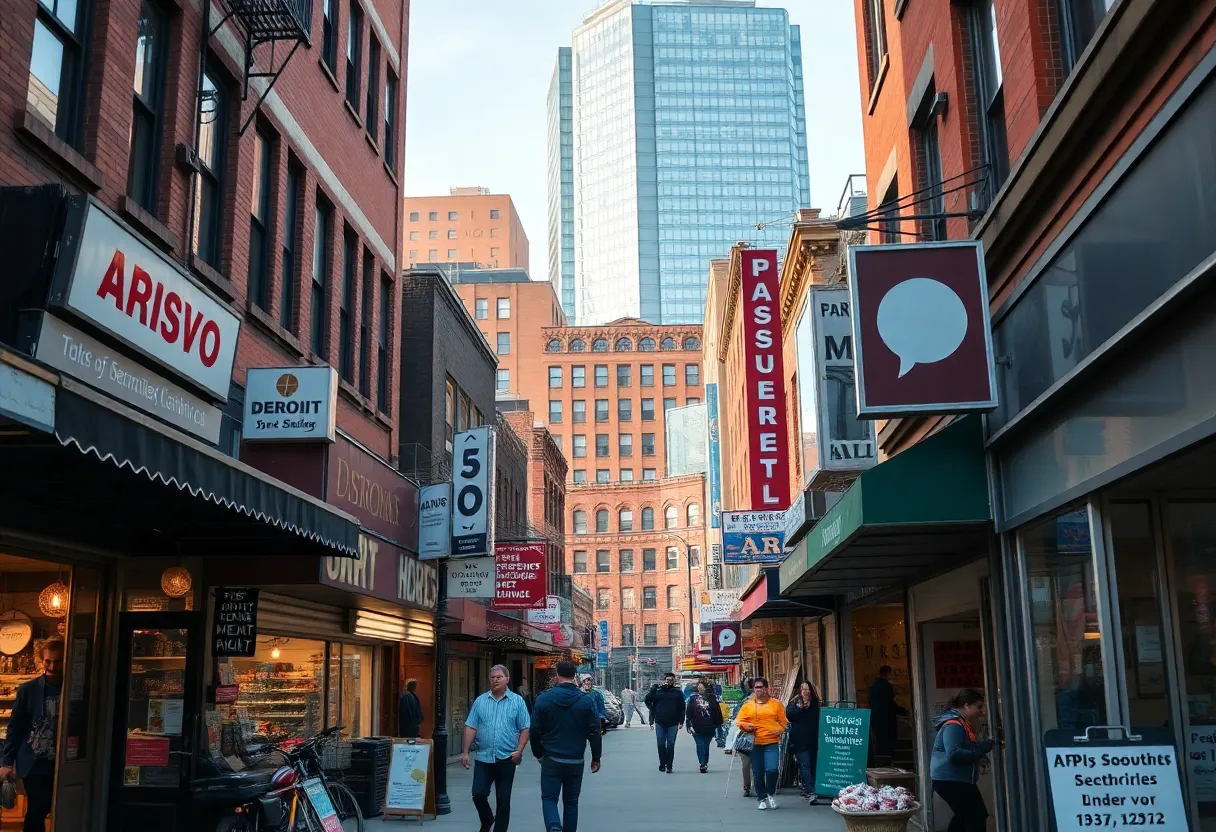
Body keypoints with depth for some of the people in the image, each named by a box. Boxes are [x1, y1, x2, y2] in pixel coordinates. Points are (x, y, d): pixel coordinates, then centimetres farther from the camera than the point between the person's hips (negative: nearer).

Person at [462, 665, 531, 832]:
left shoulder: (517, 701, 0)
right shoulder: (480, 701, 5)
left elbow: (525, 729, -1)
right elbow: (470, 727, 4)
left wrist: (519, 750, -12)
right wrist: (465, 752, -2)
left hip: (506, 759, -1)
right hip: (484, 757, 2)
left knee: (503, 800, 4)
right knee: (478, 794, -1)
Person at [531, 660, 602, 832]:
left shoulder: (544, 698, -6)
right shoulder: (586, 700, -4)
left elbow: (535, 730, 0)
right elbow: (594, 732, -3)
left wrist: (538, 753, 15)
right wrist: (596, 757, 8)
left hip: (551, 760, -1)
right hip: (576, 760, 1)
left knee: (549, 798, 5)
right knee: (571, 801, 14)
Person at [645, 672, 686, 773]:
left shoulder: (678, 693, 4)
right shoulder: (657, 692, 5)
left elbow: (682, 708, 3)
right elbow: (653, 708, 8)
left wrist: (681, 721, -6)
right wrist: (651, 721, 3)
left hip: (673, 724, -1)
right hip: (659, 723, 1)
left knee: (670, 746, 1)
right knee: (661, 745, 4)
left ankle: (669, 766, 7)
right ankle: (662, 763, 18)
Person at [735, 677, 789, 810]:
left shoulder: (776, 704, 8)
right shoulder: (747, 705, 9)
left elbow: (783, 722, 8)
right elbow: (739, 721, 9)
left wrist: (779, 730, -10)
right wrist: (746, 726, -10)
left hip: (772, 743, -2)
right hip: (755, 744, 2)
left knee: (771, 769, -16)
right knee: (758, 773, 4)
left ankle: (770, 794, 10)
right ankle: (762, 799, 21)